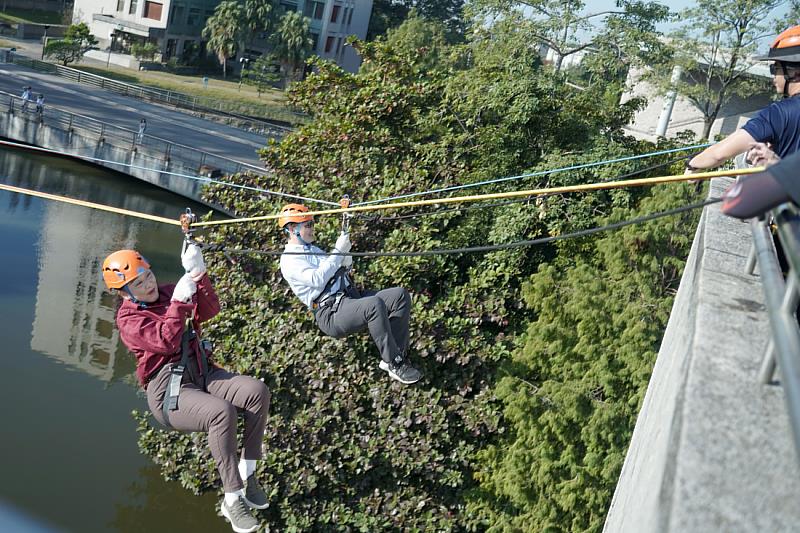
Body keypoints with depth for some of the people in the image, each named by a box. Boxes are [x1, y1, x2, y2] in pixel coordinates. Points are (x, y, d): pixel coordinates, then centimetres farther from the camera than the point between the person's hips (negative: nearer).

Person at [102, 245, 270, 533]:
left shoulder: (168, 292, 15)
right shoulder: (128, 319, -1)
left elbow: (209, 311, 1)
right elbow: (166, 342, -18)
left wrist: (199, 276, -11)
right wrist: (179, 300, -19)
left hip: (202, 374, 6)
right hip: (169, 391, -6)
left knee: (257, 391, -22)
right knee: (221, 411, -36)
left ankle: (247, 474, -9)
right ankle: (233, 499, -25)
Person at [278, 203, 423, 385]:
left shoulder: (313, 249, 27)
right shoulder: (289, 259, -1)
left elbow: (341, 271, 26)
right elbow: (317, 279, -17)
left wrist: (346, 256, 3)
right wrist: (338, 251, -12)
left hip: (350, 298, 9)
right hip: (331, 313, -9)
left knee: (401, 295, -10)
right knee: (375, 304, -36)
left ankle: (398, 354, -10)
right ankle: (394, 364, -25)